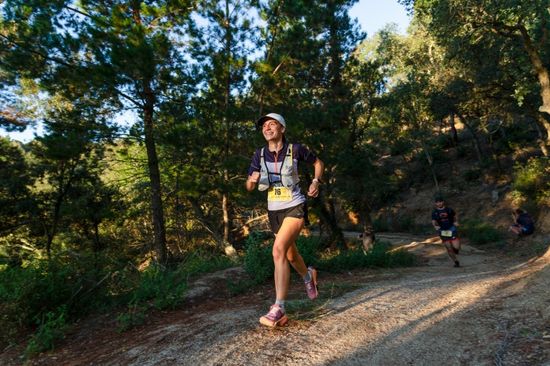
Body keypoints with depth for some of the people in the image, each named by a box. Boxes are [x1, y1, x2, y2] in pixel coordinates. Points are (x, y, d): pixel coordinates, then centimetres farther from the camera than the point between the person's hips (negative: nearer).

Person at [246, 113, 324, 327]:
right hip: (274, 211, 5)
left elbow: (318, 163, 8)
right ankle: (308, 276, 52)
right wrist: (253, 179, -21)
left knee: (278, 250, -24)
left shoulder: (295, 149, -9)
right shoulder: (259, 155, -1)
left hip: (294, 208, -5)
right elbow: (249, 187, 2)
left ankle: (278, 310, -18)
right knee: (290, 254, 19)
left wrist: (316, 181, -9)